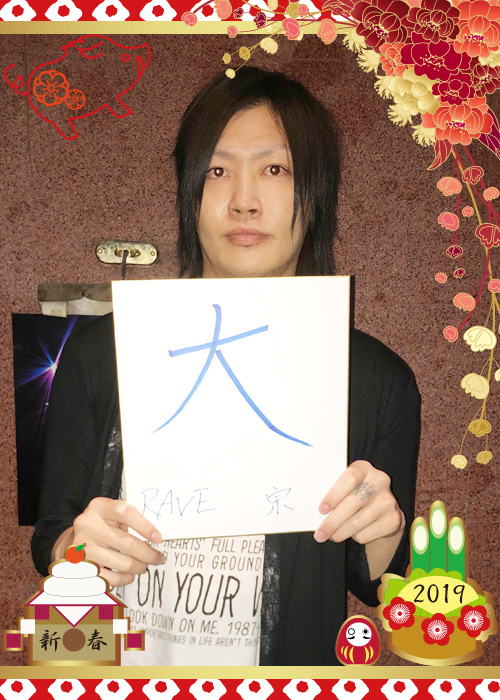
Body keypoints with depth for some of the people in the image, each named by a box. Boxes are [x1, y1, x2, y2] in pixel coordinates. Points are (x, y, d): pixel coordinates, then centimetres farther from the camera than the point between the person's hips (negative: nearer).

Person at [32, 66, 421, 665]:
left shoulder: (380, 381, -4)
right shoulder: (100, 353, -4)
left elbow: (373, 586, 6)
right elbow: (49, 541, 3)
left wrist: (383, 534, -13)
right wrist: (79, 552, -16)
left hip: (291, 664, 0)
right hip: (121, 675, 1)